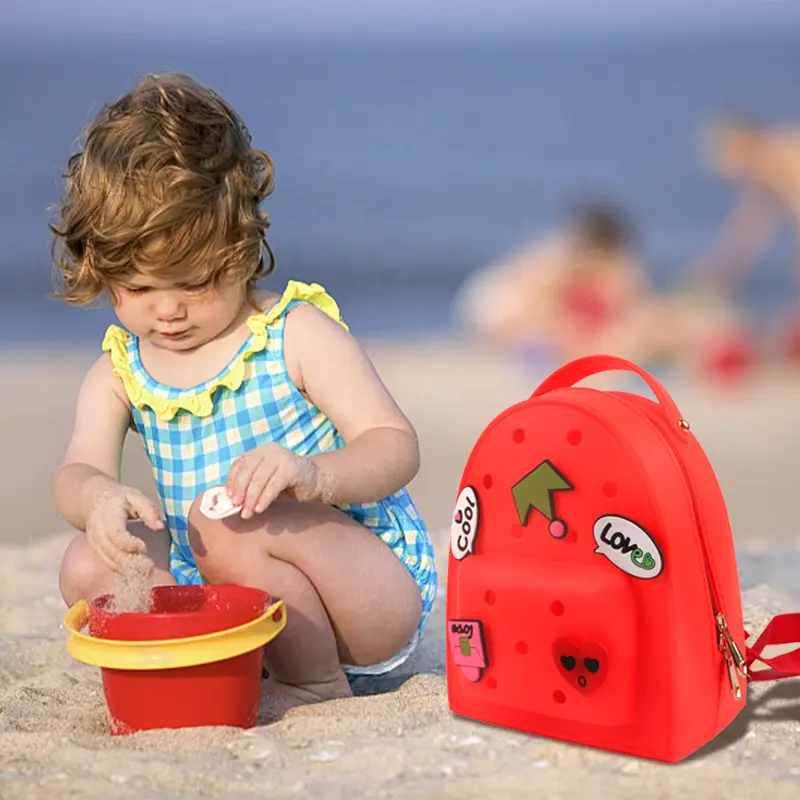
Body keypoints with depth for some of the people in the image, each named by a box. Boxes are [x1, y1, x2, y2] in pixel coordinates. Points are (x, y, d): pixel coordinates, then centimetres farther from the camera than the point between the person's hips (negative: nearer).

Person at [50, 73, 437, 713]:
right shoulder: (120, 371, 5)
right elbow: (77, 472, -8)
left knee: (225, 521, -31)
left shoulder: (299, 334, -9)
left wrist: (314, 475, -37)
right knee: (90, 566, -14)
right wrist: (99, 500, -34)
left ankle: (317, 687, -12)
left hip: (379, 587, -5)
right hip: (230, 610, 5)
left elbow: (397, 447, -14)